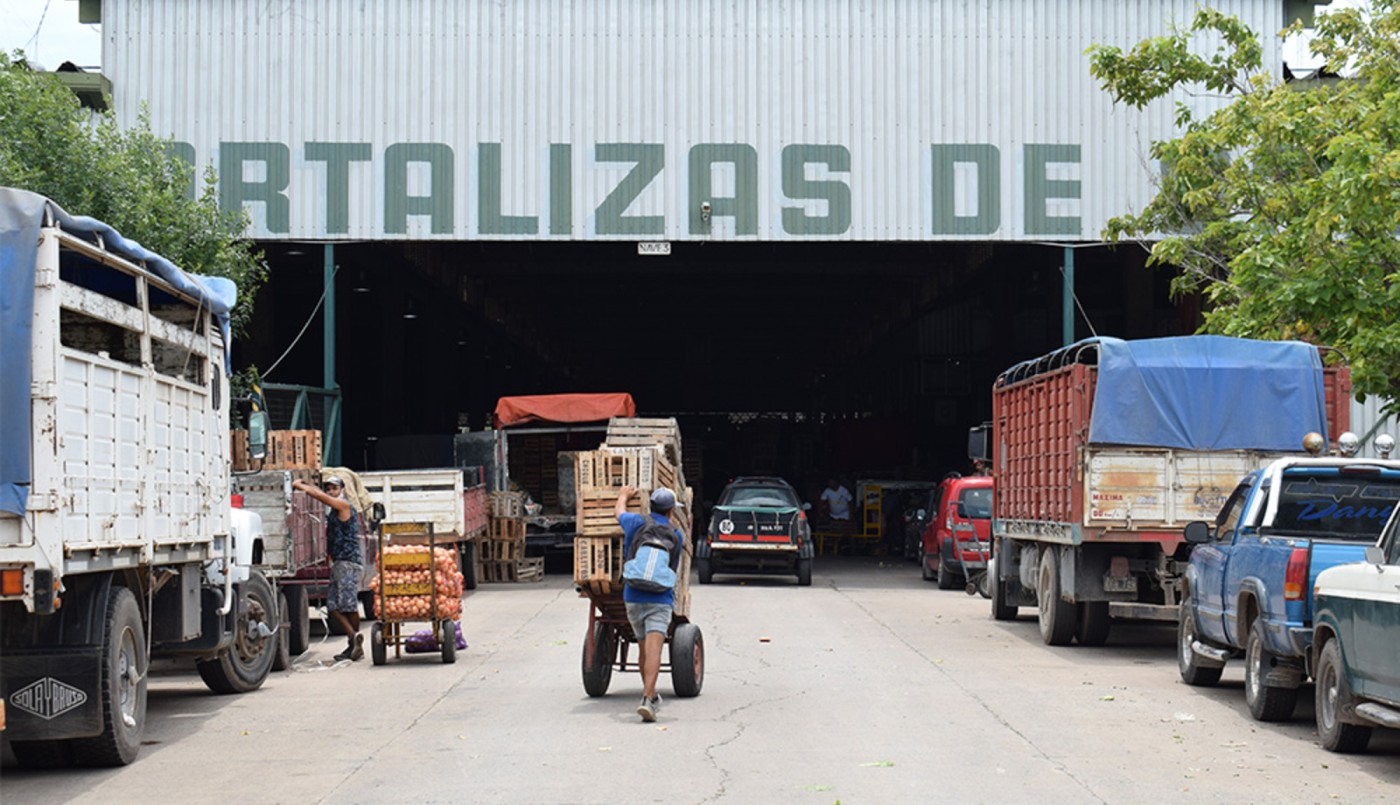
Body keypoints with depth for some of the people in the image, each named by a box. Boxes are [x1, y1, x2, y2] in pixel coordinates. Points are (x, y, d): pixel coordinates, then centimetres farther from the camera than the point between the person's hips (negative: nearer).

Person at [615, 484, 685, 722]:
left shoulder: (636, 523, 3)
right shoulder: (676, 534, 3)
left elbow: (619, 512, 27)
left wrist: (624, 495, 49)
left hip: (633, 597, 3)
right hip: (660, 599, -3)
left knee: (644, 648, 18)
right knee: (653, 649, -14)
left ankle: (650, 695, 31)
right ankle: (647, 699, -29)